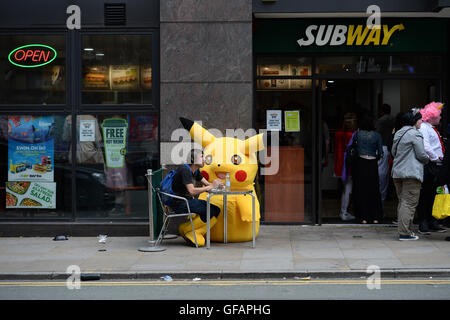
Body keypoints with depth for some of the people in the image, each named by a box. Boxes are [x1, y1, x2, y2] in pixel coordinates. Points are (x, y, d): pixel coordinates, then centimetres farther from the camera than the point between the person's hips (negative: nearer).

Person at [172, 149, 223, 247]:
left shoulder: (195, 171, 13)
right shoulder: (184, 170, -16)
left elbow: (207, 184, 13)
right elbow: (192, 191, -26)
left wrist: (216, 184, -10)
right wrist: (211, 186, -21)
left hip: (190, 201, 10)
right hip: (180, 203, -10)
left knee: (216, 210, -5)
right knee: (211, 211, -19)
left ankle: (194, 234, -9)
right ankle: (185, 229, -6)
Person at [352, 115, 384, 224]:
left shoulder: (358, 134, -2)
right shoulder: (377, 135, -3)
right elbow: (380, 153, -2)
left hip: (360, 163, 0)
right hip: (372, 164, 0)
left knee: (361, 190, 6)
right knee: (374, 190, 10)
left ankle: (363, 217, 4)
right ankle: (375, 217, 11)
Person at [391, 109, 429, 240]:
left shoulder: (398, 133, 13)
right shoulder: (415, 134, -12)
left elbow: (393, 152, 20)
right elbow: (421, 154, -11)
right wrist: (427, 159, 9)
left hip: (397, 172, 9)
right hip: (412, 173, -9)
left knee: (402, 201, 15)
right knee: (409, 203, -7)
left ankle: (403, 229, 18)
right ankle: (404, 232, -10)